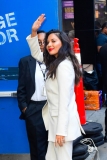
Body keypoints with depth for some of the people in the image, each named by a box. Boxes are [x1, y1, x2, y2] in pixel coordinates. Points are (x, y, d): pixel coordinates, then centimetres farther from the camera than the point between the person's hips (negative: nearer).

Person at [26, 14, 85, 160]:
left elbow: (64, 100, -21)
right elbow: (36, 53, 26)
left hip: (63, 121, -10)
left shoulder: (64, 65, -18)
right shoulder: (55, 62, 12)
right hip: (56, 119, 10)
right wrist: (34, 32, 12)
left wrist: (61, 130, -21)